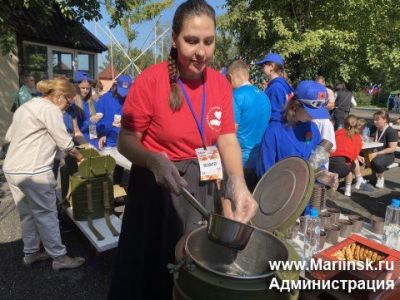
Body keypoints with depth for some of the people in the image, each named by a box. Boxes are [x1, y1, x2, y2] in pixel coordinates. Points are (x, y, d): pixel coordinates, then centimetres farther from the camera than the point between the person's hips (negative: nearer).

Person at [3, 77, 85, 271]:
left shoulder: (26, 106, 18)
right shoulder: (50, 109, -11)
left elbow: (9, 136, 21)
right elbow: (65, 142, -11)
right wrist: (80, 157, 4)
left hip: (12, 168, 9)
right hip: (32, 171, -9)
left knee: (27, 213, 18)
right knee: (46, 214, 1)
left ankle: (30, 253, 30)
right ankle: (59, 257, 11)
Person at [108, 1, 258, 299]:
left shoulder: (221, 83, -2)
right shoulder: (150, 80, -15)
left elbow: (228, 139, -5)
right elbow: (126, 141, -11)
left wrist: (239, 185, -21)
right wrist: (154, 161, -32)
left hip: (203, 188, 4)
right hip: (157, 188, -3)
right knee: (154, 266, 13)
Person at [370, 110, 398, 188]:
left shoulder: (391, 131, -12)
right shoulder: (375, 129, 9)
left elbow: (392, 149, -17)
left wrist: (377, 154, -23)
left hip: (387, 155, -7)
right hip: (375, 153, 7)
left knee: (376, 162, -40)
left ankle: (380, 178, -5)